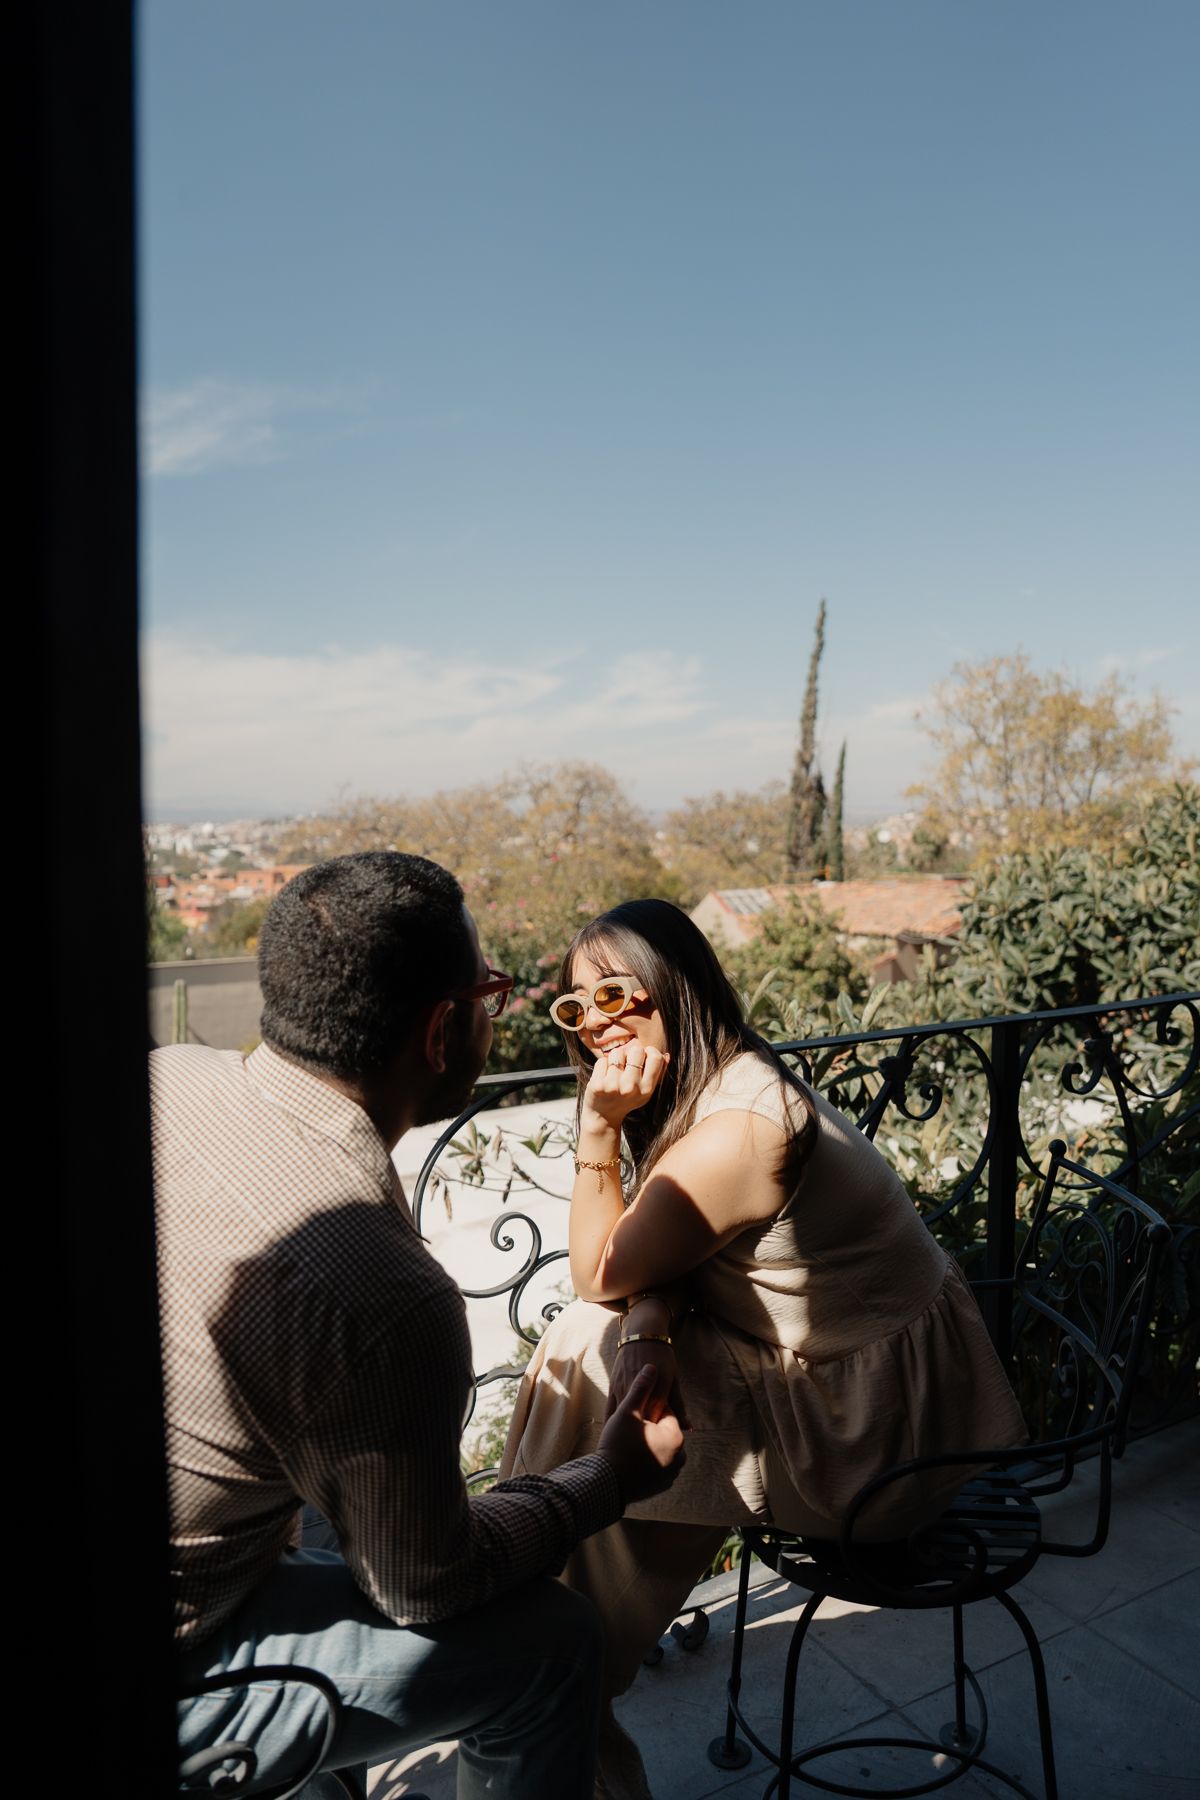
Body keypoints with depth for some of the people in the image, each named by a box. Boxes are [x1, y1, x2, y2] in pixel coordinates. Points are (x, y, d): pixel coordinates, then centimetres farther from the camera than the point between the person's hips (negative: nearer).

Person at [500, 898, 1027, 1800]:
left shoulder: (734, 1130, -29)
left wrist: (600, 1125, -22)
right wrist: (652, 1320, -11)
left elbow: (600, 1276, -17)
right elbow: (652, 1265, 8)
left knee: (587, 1356, -7)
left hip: (872, 1428, -9)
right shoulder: (732, 1078, 1)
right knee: (616, 1342, 7)